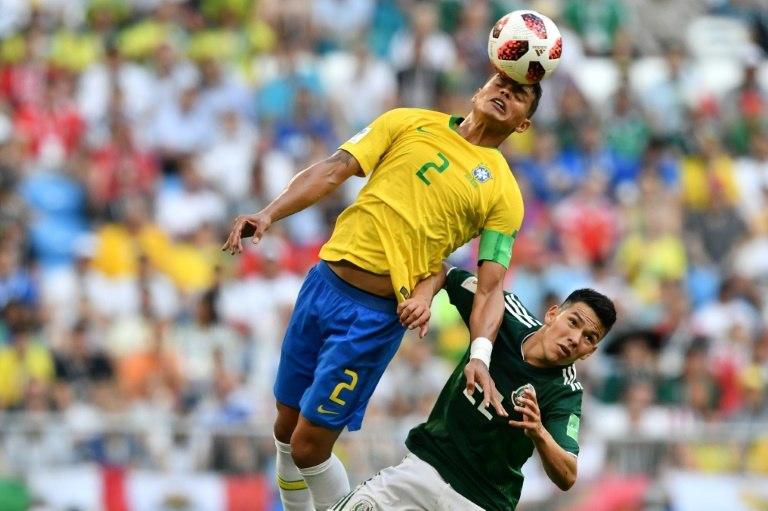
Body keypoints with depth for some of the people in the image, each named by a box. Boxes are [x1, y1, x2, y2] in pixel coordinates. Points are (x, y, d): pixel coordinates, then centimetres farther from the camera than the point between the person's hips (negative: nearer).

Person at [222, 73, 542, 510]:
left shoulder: (503, 192, 0)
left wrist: (480, 355, -22)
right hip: (324, 283, 4)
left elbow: (491, 286, -5)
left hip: (377, 314, -4)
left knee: (309, 448, -6)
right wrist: (269, 214, -12)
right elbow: (334, 171, 3)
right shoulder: (410, 123, 8)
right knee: (287, 430, 13)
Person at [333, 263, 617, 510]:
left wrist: (538, 433, -44)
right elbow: (443, 272, 7)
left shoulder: (565, 393, -15)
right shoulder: (508, 314, -6)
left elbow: (567, 478, -26)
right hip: (427, 465, 3)